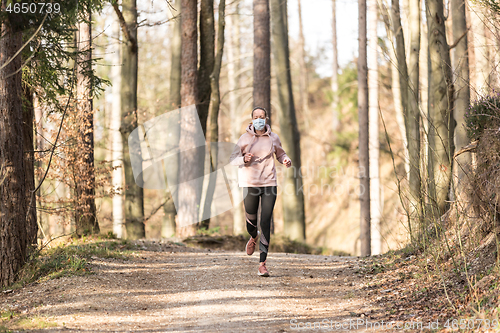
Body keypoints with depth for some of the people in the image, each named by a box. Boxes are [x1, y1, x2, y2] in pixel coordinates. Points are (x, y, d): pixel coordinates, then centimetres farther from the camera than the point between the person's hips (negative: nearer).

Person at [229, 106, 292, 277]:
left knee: (266, 222, -10)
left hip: (269, 184, 0)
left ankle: (262, 263, -8)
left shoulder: (273, 138, 4)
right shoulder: (245, 138, -1)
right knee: (251, 222, 8)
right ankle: (254, 237, 48)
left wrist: (286, 161, -2)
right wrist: (244, 159, -17)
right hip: (250, 184, 0)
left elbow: (280, 154, 20)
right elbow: (233, 159, 4)